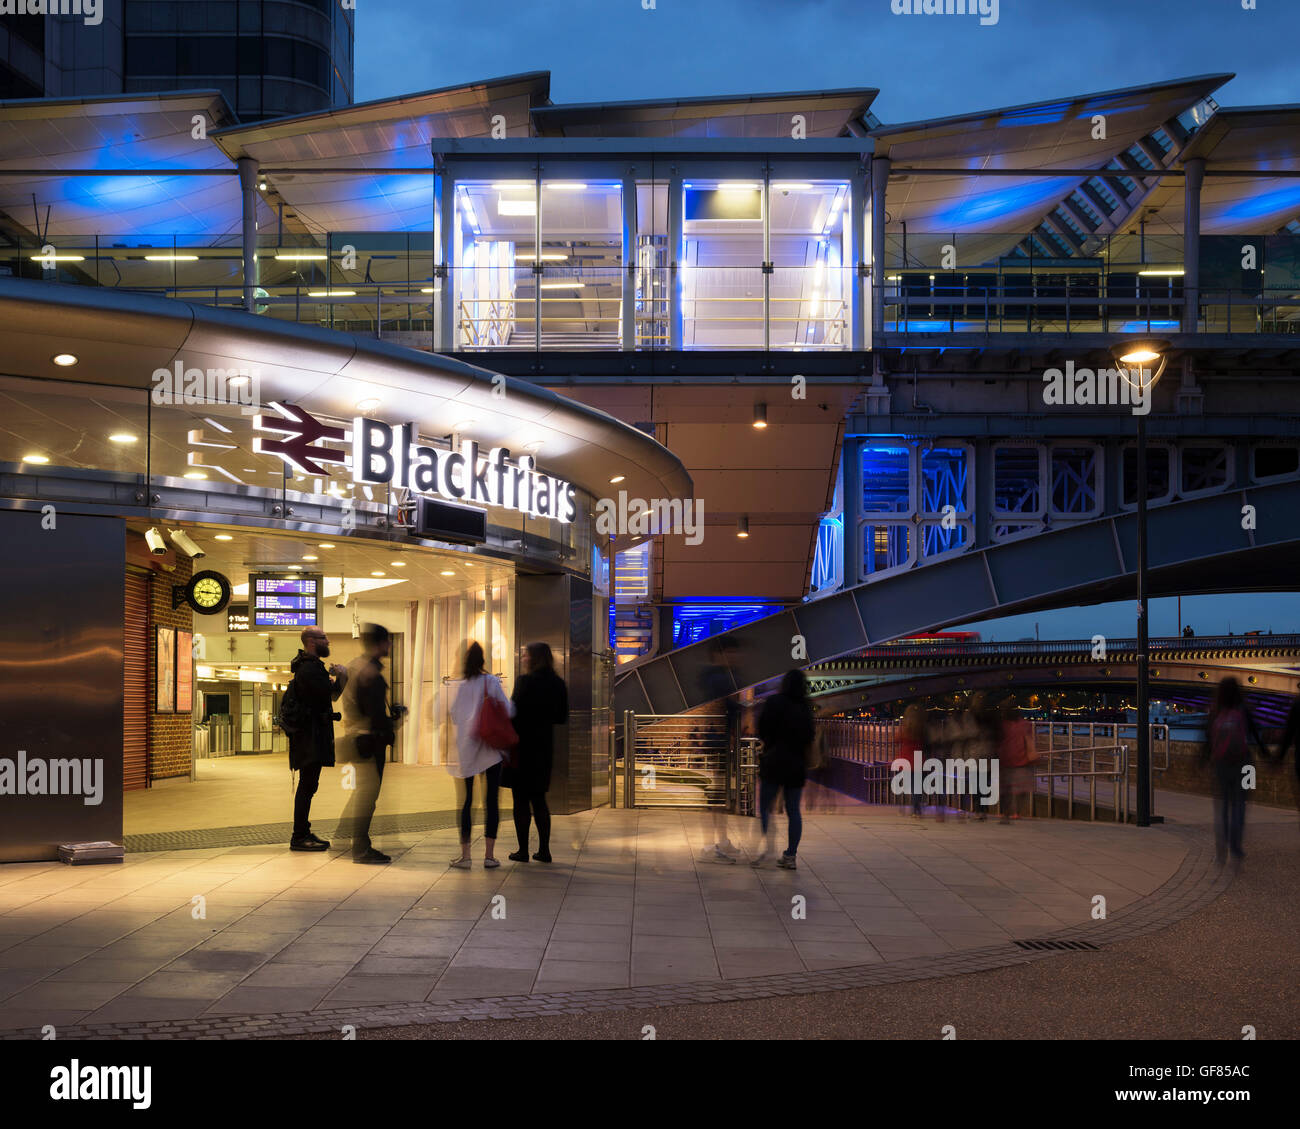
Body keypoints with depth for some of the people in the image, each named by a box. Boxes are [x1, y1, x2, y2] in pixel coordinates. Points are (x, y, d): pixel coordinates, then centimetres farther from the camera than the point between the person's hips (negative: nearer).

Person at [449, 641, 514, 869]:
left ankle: (465, 854, 5)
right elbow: (507, 711, -4)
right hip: (490, 748, -2)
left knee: (466, 799, 7)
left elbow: (454, 715, 5)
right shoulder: (491, 682, -5)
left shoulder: (461, 686, 1)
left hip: (466, 749, 2)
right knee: (491, 800, 3)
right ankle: (489, 855, 2)